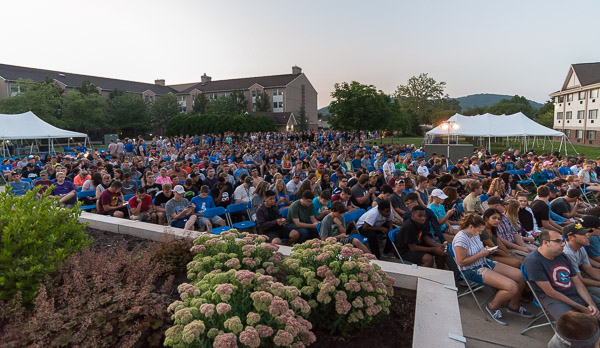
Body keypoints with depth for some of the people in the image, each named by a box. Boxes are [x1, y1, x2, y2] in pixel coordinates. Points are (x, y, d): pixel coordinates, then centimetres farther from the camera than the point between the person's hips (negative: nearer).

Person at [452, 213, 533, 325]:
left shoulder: (475, 234, 7)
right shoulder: (461, 238, -22)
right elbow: (461, 262, -23)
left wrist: (486, 251, 2)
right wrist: (481, 254, -18)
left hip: (485, 263, 10)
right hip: (473, 270, -10)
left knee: (521, 276, 2)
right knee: (513, 287, -22)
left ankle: (513, 306, 24)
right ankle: (492, 307, 6)